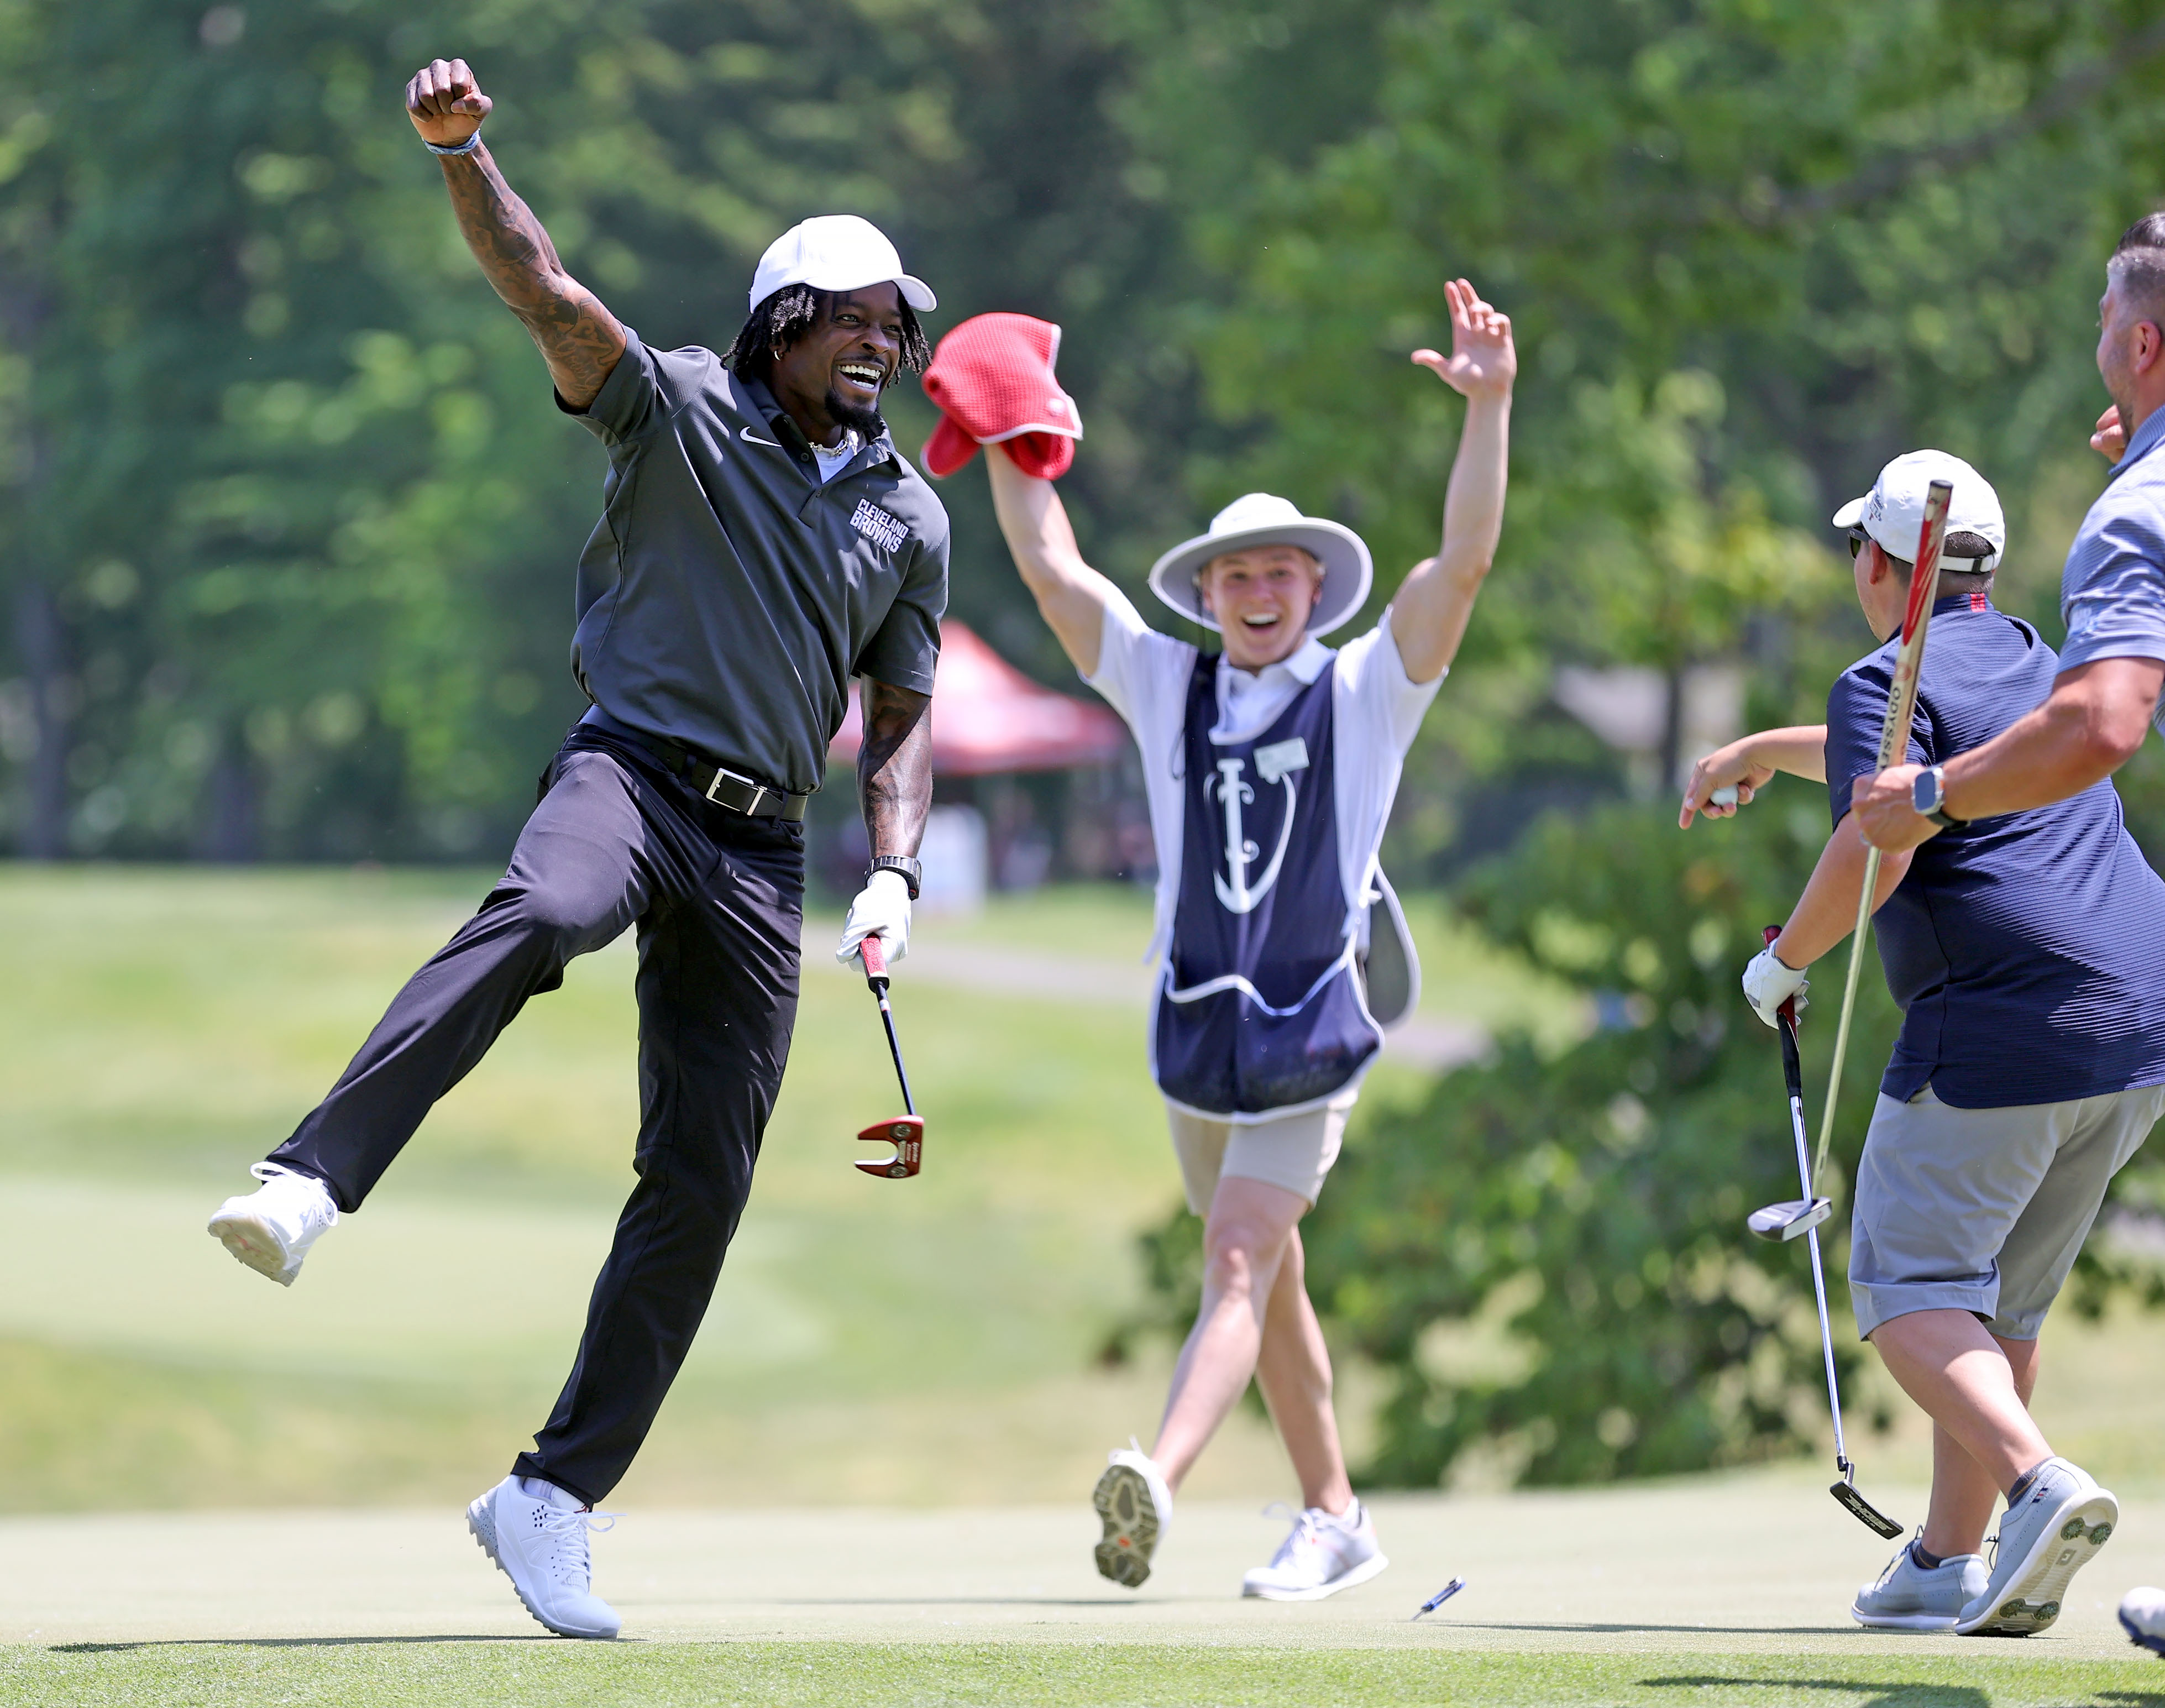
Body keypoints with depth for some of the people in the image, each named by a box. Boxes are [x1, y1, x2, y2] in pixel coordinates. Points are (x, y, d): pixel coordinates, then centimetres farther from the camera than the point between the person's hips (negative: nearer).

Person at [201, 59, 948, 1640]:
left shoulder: (910, 516, 14)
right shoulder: (680, 411, 2)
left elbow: (902, 720, 18)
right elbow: (542, 288, -12)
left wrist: (894, 876, 0)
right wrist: (462, 152, -29)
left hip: (762, 853, 5)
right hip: (633, 773, -4)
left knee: (704, 1184, -1)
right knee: (536, 919, -40)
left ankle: (554, 1500, 6)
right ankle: (311, 1185, -54)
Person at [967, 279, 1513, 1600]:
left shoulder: (1367, 691, 0)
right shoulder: (1167, 686, 8)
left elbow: (1464, 560, -10)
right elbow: (1053, 569, 6)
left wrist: (1489, 409, -20)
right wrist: (1006, 445, -2)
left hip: (1313, 1031, -5)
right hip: (1196, 1025, 5)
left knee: (1240, 1257, -17)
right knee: (1268, 1280, 12)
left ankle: (1157, 1482, -35)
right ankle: (1335, 1518, 22)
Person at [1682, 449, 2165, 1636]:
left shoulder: (1888, 682, -5)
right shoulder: (2023, 657, 21)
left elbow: (1879, 842, -20)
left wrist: (1784, 961, -5)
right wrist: (1765, 750, 53)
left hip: (1998, 1034, -8)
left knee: (1909, 1293, -3)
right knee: (2000, 1302, 17)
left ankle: (2038, 1483, -27)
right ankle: (1947, 1563, 15)